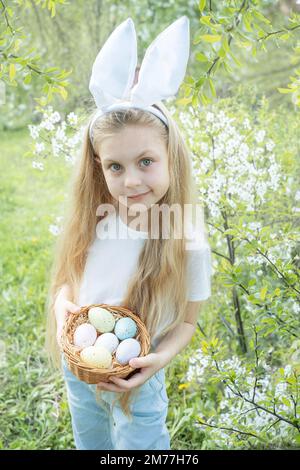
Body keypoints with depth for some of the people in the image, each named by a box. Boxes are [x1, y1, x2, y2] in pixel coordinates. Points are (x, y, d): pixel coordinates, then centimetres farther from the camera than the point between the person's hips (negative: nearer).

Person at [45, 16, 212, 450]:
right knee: (89, 443, 27)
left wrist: (160, 358, -28)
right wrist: (63, 302, -20)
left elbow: (187, 321, -10)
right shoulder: (93, 222, -16)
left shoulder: (188, 246, -25)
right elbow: (68, 277, 1)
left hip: (137, 383, -4)